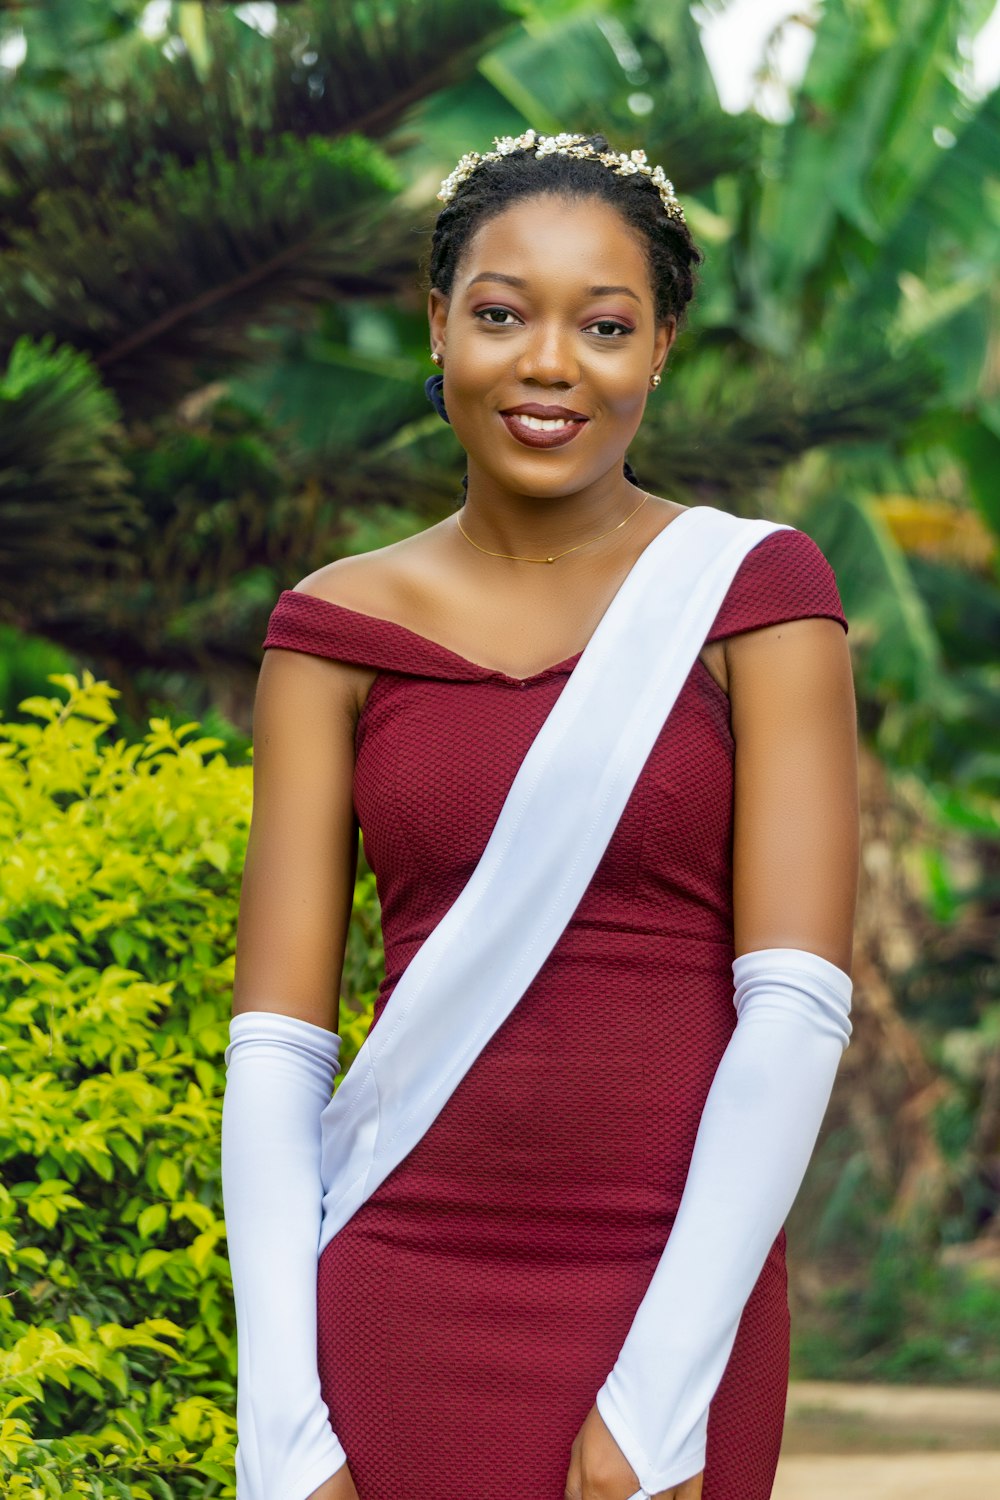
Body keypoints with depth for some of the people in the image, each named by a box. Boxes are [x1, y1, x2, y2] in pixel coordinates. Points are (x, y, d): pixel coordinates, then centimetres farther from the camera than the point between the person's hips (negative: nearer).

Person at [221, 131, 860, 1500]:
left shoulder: (755, 592, -2)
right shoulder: (339, 630, 4)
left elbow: (798, 1007, -8)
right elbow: (276, 1043, 0)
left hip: (675, 1299, -1)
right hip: (401, 1296, 2)